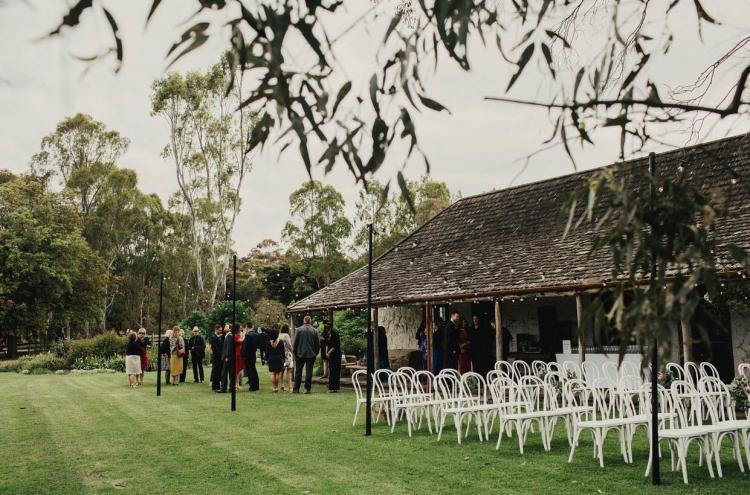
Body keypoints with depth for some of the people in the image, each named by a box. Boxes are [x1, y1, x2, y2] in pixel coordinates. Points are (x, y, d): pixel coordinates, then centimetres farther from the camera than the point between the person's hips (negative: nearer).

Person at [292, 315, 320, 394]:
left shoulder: (299, 330, -6)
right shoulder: (314, 330, -2)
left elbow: (294, 343, -3)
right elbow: (318, 343, 2)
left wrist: (295, 352, 8)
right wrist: (315, 352, 12)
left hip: (300, 354, -1)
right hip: (311, 355, 1)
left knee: (298, 371, 8)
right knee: (309, 372, 4)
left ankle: (296, 388, 8)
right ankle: (307, 388, 2)